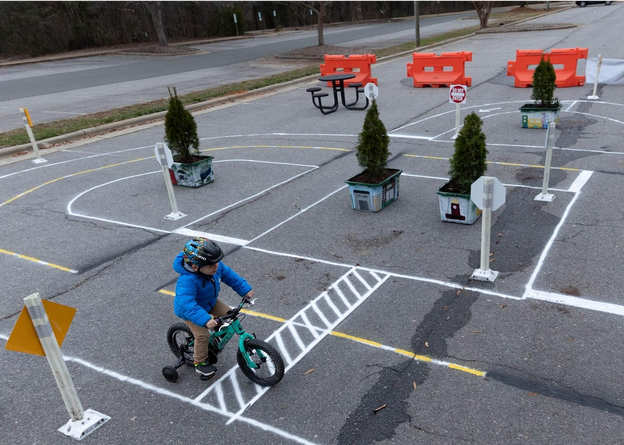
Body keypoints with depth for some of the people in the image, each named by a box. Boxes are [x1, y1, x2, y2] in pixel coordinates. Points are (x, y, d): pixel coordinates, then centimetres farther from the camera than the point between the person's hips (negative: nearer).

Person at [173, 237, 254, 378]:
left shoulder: (215, 266, -22)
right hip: (190, 310, -7)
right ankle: (200, 362, 11)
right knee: (202, 335, -15)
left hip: (210, 303, 7)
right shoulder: (187, 281, -43)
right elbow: (187, 304, -49)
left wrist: (245, 289, -7)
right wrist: (205, 320, -57)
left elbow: (229, 275, -6)